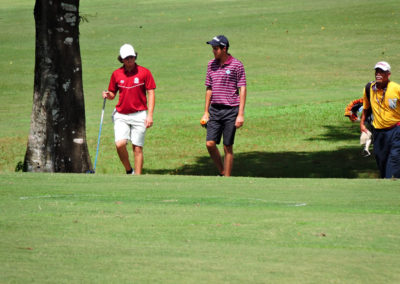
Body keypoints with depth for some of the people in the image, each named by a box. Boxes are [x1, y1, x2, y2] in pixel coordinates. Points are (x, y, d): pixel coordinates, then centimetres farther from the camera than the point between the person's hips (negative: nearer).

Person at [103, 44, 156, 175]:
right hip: (121, 115, 2)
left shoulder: (144, 72, -1)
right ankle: (129, 170, 6)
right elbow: (113, 94, 17)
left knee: (137, 148, -1)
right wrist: (108, 95, -8)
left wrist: (150, 115, -8)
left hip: (139, 115, -2)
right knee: (120, 144, -15)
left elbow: (151, 94, 0)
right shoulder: (116, 74, 6)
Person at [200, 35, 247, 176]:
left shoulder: (236, 65, -6)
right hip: (215, 110, 5)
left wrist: (241, 114, -12)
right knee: (210, 144, -5)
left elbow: (242, 90, -6)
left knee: (228, 147, -1)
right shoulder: (211, 64, 10)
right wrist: (206, 112, 15)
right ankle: (221, 172, 13)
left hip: (231, 110, -5)